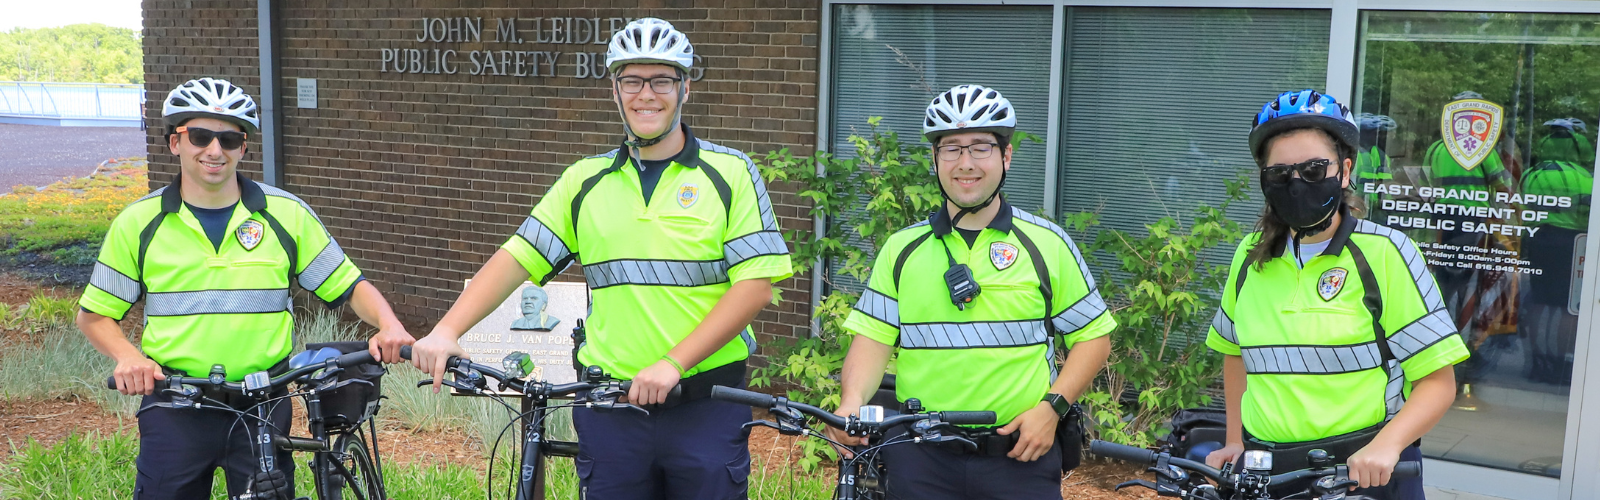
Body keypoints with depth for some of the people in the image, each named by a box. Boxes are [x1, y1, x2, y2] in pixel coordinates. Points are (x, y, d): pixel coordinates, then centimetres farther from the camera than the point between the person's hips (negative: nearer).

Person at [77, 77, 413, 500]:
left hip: (263, 407, 0)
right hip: (174, 406, 0)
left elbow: (348, 286, 3)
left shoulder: (287, 214, 0)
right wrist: (127, 356, -12)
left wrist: (389, 327, -16)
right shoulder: (138, 223, 2)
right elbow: (94, 314, 8)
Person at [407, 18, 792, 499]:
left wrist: (673, 362, -17)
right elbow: (517, 258, 5)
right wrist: (445, 332, -9)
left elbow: (755, 284, -9)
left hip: (706, 405, -2)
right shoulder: (585, 180, 8)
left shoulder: (731, 173, -2)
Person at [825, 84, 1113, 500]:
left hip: (1020, 454, -1)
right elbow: (873, 339, 1)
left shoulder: (1047, 244, 2)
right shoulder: (902, 248, 6)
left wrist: (1052, 407, -8)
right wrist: (852, 401, -17)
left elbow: (1093, 337, 5)